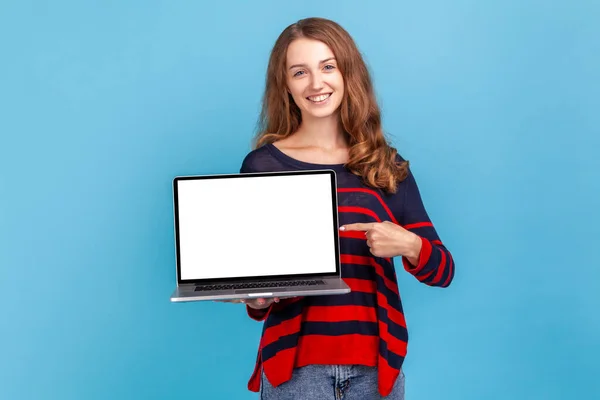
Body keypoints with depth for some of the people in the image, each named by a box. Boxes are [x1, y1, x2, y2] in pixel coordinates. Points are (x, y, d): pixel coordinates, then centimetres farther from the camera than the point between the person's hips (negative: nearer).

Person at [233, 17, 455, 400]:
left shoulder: (387, 165, 2)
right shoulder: (261, 165, -3)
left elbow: (444, 272, 2)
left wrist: (408, 245, -17)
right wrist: (256, 299, -19)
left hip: (375, 364, 2)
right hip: (294, 364, -1)